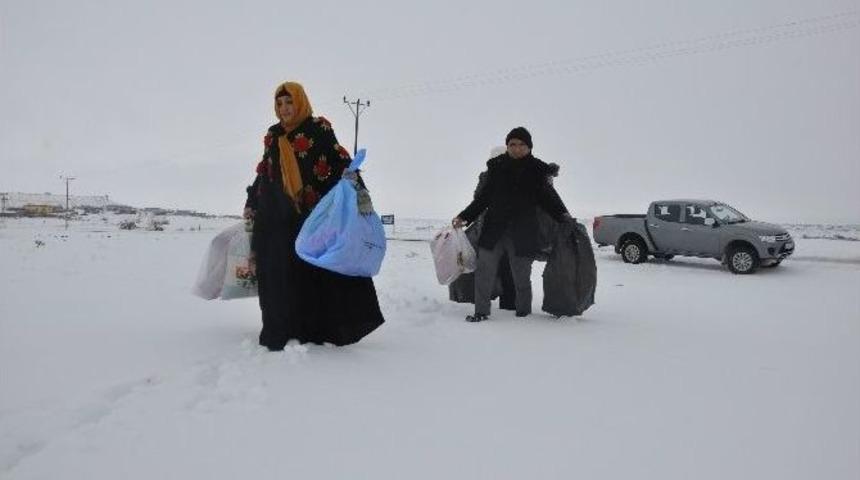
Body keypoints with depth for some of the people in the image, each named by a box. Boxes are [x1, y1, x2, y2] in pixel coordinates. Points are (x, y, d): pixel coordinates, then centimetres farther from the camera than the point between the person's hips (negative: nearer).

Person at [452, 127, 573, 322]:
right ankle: (481, 311, 15)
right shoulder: (496, 167, 6)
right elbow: (483, 198, 12)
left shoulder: (537, 170, 3)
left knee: (521, 277, 6)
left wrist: (563, 216, -9)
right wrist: (465, 217, 7)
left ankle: (523, 313, 24)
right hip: (493, 230, 2)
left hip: (523, 234, -1)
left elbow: (549, 198, 7)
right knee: (484, 271, 1)